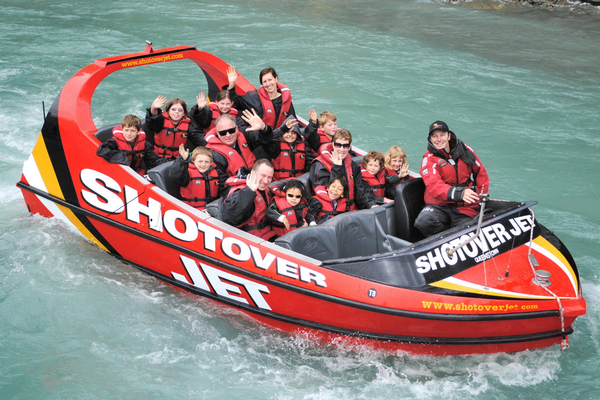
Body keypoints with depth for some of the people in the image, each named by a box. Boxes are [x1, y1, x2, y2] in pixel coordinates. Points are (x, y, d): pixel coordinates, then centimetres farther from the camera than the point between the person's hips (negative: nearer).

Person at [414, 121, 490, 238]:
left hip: (465, 206, 1)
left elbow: (481, 173, 21)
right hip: (439, 205, -1)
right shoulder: (429, 159, -2)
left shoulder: (464, 150, 9)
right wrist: (459, 193, -36)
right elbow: (434, 185, -20)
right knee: (423, 222, -31)